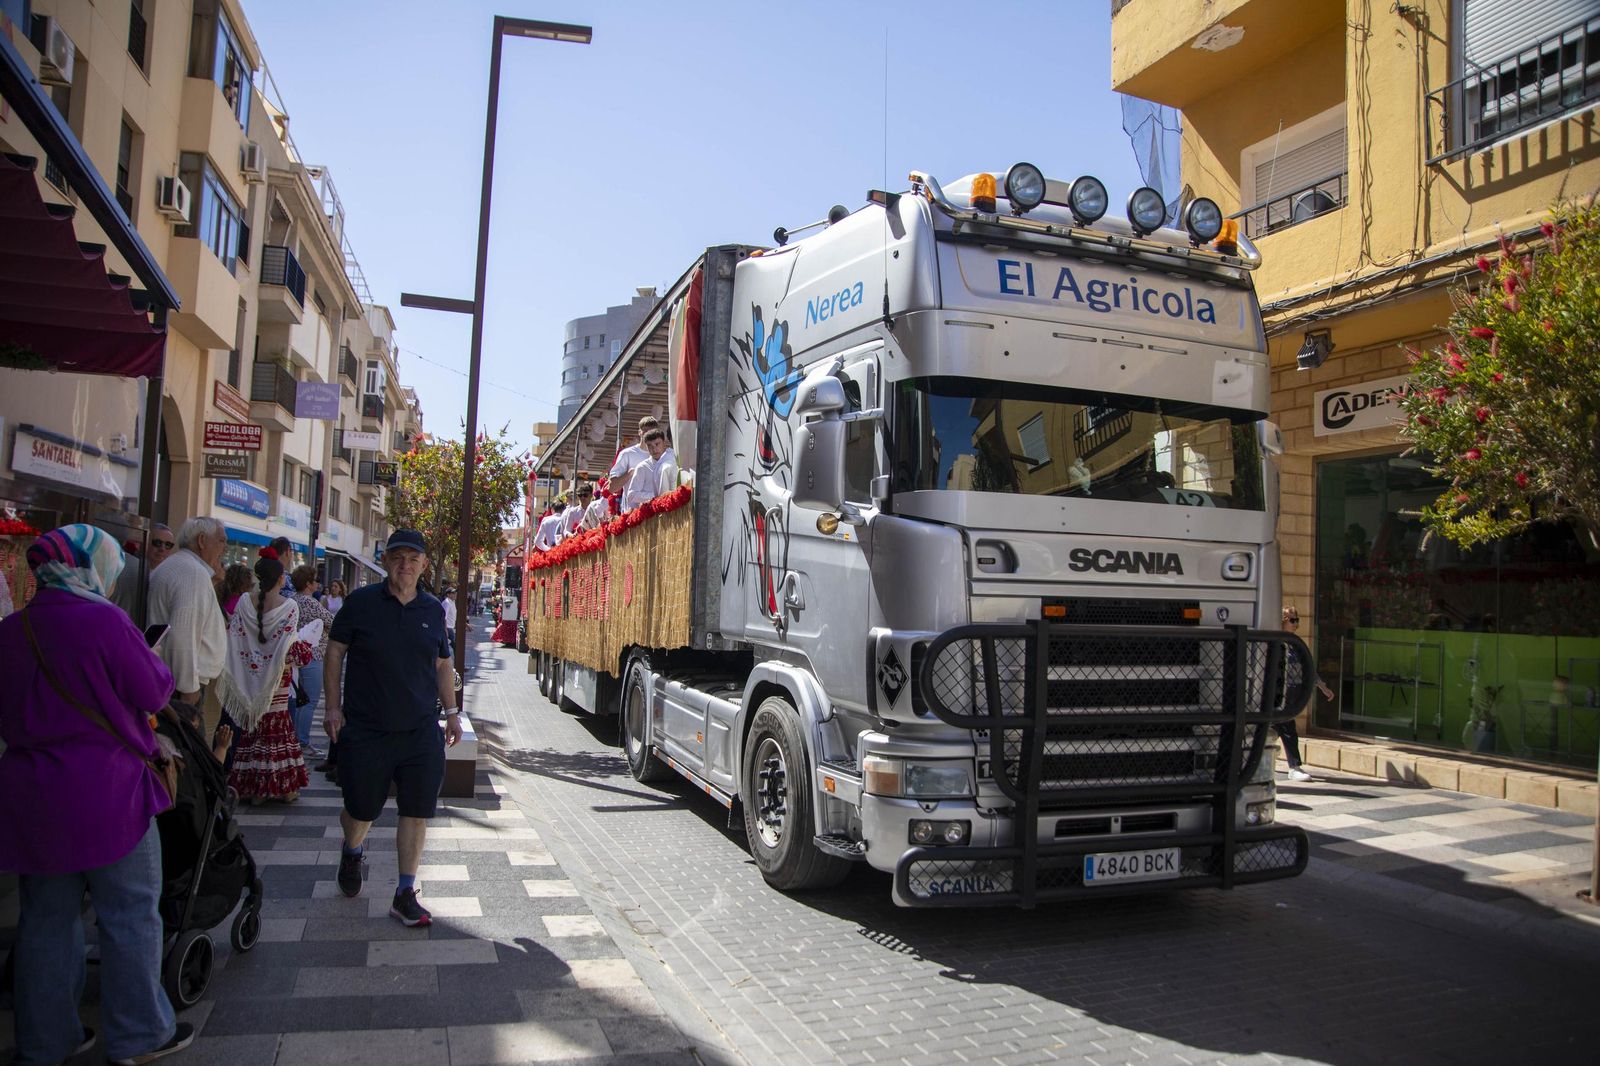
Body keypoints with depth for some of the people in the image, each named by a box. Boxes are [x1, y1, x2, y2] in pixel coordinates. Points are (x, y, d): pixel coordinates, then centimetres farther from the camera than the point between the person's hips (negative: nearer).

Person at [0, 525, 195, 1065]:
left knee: (46, 918, 17)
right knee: (130, 915, 6)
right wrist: (151, 659, 8)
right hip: (105, 791, -7)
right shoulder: (105, 621, -16)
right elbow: (154, 693, -9)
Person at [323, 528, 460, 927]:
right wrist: (333, 706, -3)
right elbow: (335, 652, 3)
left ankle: (405, 894, 12)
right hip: (365, 730, -2)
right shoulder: (361, 603, -3)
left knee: (416, 812, 0)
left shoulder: (433, 610, 5)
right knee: (361, 810, 11)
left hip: (421, 731, 2)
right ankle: (352, 853, 46)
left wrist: (451, 711, 12)